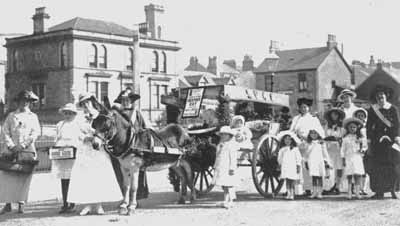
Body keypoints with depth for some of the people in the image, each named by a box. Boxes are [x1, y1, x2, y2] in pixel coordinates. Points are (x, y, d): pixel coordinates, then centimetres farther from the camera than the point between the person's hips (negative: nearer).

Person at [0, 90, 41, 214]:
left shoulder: (33, 117, 11)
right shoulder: (11, 116, 13)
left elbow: (35, 133, 1)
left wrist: (22, 145, -10)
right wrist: (11, 145, -10)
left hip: (27, 150, -1)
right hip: (10, 150, 1)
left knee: (24, 177, -4)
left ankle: (21, 204, 1)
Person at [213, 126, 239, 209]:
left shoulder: (231, 144, -8)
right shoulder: (220, 144, 17)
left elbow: (233, 158, -12)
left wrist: (232, 168, -18)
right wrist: (215, 166, 19)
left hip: (228, 168, -8)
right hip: (220, 168, 8)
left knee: (229, 184, -6)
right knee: (223, 184, 10)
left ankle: (230, 201, -1)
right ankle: (225, 201, 16)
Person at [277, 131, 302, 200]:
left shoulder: (295, 149, 2)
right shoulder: (282, 150, 10)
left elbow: (298, 158, 2)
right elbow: (279, 158, 17)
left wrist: (298, 166, -2)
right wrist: (280, 165, 14)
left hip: (293, 168, -2)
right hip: (285, 168, 2)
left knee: (292, 181, -4)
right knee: (287, 181, 0)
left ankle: (292, 194, 0)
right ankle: (288, 194, 4)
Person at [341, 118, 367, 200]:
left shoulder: (360, 137, 6)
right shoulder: (346, 138, 5)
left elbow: (364, 146, 13)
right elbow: (343, 149, 6)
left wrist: (362, 150, -9)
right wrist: (343, 159, 1)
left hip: (357, 158, 0)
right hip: (348, 158, 0)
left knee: (358, 175, -7)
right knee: (349, 175, -3)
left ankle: (357, 193, -4)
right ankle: (349, 193, 1)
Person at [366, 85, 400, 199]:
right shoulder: (372, 109, 8)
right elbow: (369, 125, 6)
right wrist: (369, 138, -3)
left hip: (390, 139, 0)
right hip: (377, 140, 0)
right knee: (377, 165, -5)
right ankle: (379, 191, -3)